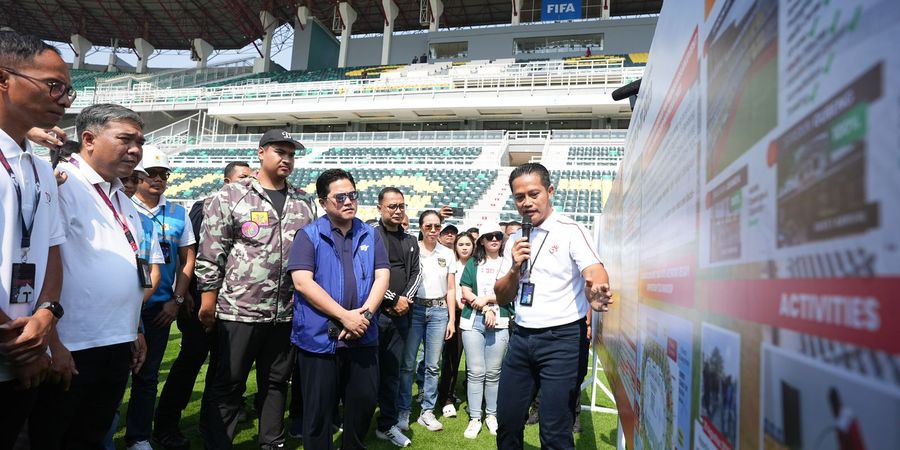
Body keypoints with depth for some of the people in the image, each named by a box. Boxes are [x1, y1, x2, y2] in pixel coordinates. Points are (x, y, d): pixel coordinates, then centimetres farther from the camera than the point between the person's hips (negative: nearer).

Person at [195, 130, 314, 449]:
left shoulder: (303, 202, 9)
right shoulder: (231, 196, -3)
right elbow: (210, 253, -4)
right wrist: (208, 301, -6)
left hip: (287, 313, 4)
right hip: (238, 310, -4)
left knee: (276, 382, 16)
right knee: (227, 385, 8)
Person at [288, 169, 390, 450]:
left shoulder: (371, 235, 9)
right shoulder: (308, 235, -2)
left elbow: (382, 276, 2)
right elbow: (302, 281, -13)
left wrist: (365, 314, -14)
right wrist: (345, 316, -18)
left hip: (363, 337, 4)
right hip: (319, 338, -3)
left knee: (365, 402, 15)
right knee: (318, 412, 9)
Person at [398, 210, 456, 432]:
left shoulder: (448, 254, 8)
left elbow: (451, 289, 10)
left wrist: (452, 319, 6)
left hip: (438, 311, 3)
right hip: (414, 309, -2)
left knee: (432, 365, 8)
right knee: (407, 364, 0)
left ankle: (427, 412, 19)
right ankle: (404, 411, 13)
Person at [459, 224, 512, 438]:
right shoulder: (473, 263, 11)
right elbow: (465, 292, 3)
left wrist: (486, 298, -10)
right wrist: (486, 310, -8)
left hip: (500, 323, -1)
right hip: (473, 321, 1)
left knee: (493, 373, 5)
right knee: (475, 372, 2)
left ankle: (492, 415, 20)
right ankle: (474, 418, 11)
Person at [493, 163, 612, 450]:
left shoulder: (570, 230, -7)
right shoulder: (516, 240, 10)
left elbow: (594, 271, -24)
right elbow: (502, 298, 10)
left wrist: (597, 293, -46)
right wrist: (515, 268, -8)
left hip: (561, 339, -5)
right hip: (521, 337, 6)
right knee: (507, 421, 13)